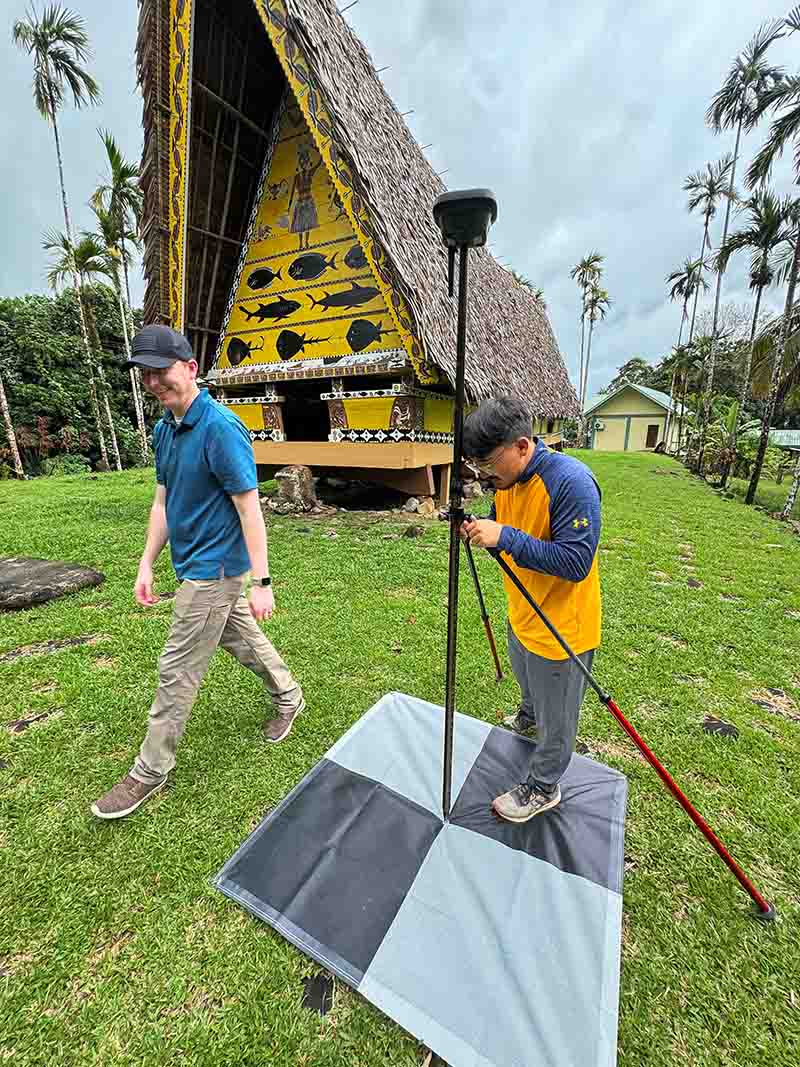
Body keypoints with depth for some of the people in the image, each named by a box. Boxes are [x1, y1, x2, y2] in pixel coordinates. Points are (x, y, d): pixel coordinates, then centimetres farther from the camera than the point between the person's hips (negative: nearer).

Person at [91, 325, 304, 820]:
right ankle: (288, 696, 44)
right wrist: (146, 565, 12)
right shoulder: (164, 428, 7)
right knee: (243, 640, 22)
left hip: (213, 566, -9)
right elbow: (163, 502, 13)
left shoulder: (221, 427, -20)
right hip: (195, 563, 9)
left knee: (177, 670, 3)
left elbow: (250, 508, -22)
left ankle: (151, 770, 24)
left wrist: (261, 582, -21)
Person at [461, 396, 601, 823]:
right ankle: (527, 717, 64)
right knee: (529, 686, 34)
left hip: (560, 627, -8)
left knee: (554, 717, 15)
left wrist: (506, 537, -38)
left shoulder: (572, 481, -29)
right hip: (521, 616, 8)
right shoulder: (505, 480, -3)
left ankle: (543, 788, 38)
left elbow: (576, 562, -31)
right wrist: (479, 530, -13)